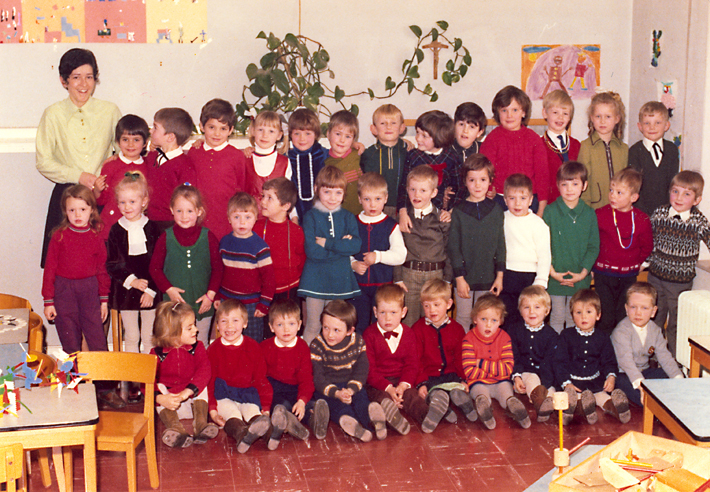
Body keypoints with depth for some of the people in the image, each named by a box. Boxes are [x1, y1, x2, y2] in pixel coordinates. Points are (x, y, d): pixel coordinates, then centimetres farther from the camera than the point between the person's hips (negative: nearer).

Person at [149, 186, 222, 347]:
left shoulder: (208, 237, -4)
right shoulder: (166, 238, -4)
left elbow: (217, 268, 2)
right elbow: (155, 267, 3)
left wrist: (211, 294, -6)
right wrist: (169, 289, -9)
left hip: (202, 304, 0)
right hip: (174, 303, 0)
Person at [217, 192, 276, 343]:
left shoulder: (260, 246, -10)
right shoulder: (224, 242, 4)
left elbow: (269, 277, -8)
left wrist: (264, 304, -10)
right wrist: (217, 297, 14)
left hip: (251, 304, -4)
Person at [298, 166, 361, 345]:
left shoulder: (348, 218, 6)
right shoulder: (311, 217, -3)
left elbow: (356, 245, -10)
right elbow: (311, 250, -16)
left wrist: (328, 244, -16)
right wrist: (341, 246, -13)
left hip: (339, 278, 3)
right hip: (316, 277, -3)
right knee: (312, 326, 1)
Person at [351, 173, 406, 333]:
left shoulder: (391, 226, -2)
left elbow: (400, 255, -10)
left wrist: (378, 256, -20)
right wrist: (354, 264, -13)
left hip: (383, 284, -1)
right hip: (358, 283, 2)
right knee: (359, 326, 9)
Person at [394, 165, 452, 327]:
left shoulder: (442, 218, 2)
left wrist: (447, 279, 1)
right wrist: (398, 278, -2)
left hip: (436, 276, 0)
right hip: (409, 275, 0)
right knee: (409, 322, 3)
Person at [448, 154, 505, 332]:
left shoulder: (496, 210, 1)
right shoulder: (458, 212, -5)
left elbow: (500, 245, 4)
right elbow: (453, 247, -5)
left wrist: (499, 275, 0)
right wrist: (459, 277, -10)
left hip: (488, 277, 1)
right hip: (464, 278, -1)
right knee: (463, 319, 7)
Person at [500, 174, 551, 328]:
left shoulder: (538, 224, -3)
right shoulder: (501, 220, 5)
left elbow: (544, 255, -4)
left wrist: (541, 281, -11)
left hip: (530, 276, -2)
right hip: (506, 275, 2)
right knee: (509, 319, 6)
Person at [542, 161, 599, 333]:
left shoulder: (589, 213, 0)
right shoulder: (550, 211, -6)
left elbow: (593, 247, 2)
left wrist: (583, 272, -9)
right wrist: (552, 271, -13)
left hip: (580, 279, 2)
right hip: (556, 277, -1)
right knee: (557, 318, 8)